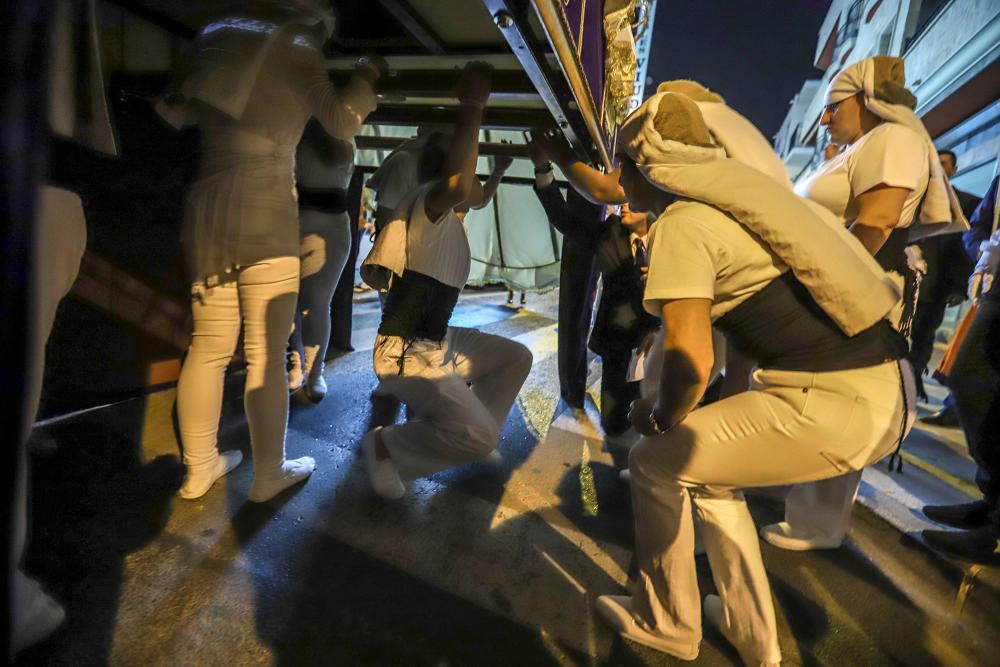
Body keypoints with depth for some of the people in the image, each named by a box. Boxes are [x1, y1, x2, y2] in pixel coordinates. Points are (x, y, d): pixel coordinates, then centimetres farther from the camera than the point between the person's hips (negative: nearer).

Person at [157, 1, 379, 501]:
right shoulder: (296, 51, 3)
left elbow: (175, 112, 25)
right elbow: (342, 123, 8)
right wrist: (367, 74, 23)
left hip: (206, 208, 6)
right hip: (264, 214, -6)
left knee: (209, 346, 10)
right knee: (266, 354, -1)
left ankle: (199, 469, 20)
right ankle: (269, 474, 10)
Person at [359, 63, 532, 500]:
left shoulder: (448, 214, 13)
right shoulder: (427, 203, -16)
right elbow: (458, 186, -40)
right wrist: (471, 107, -35)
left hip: (439, 342, 10)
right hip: (406, 354, -10)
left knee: (517, 358, 18)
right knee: (480, 437, -21)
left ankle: (471, 439, 23)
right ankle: (384, 446, 2)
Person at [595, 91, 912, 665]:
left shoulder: (680, 224, -12)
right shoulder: (733, 194, 15)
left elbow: (691, 361, -21)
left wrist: (659, 418, 0)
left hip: (835, 406, -9)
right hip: (887, 387, 9)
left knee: (656, 463, 3)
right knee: (709, 463, 22)